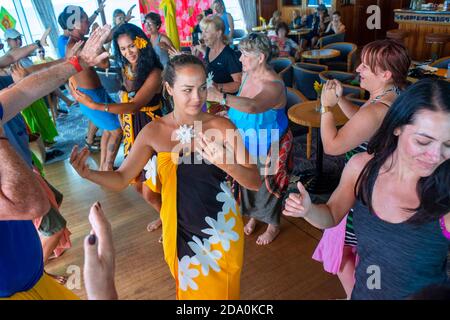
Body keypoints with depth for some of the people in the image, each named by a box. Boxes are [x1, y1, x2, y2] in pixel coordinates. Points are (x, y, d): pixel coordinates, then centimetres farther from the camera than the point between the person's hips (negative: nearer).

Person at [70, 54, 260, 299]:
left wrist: (224, 163, -36)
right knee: (188, 289, 25)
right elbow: (120, 179, -8)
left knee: (218, 291, 21)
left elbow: (255, 182, -17)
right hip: (179, 231, 1)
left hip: (220, 231, -1)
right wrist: (88, 174, -28)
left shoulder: (221, 126, -16)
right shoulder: (153, 131, -10)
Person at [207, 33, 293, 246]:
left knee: (267, 183, 10)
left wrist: (220, 97, -55)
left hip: (268, 145, -7)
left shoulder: (273, 85, -28)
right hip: (246, 141, 7)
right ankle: (253, 216, 47)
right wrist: (228, 114, 0)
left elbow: (253, 106, -48)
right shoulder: (247, 74, -3)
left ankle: (273, 225, 36)